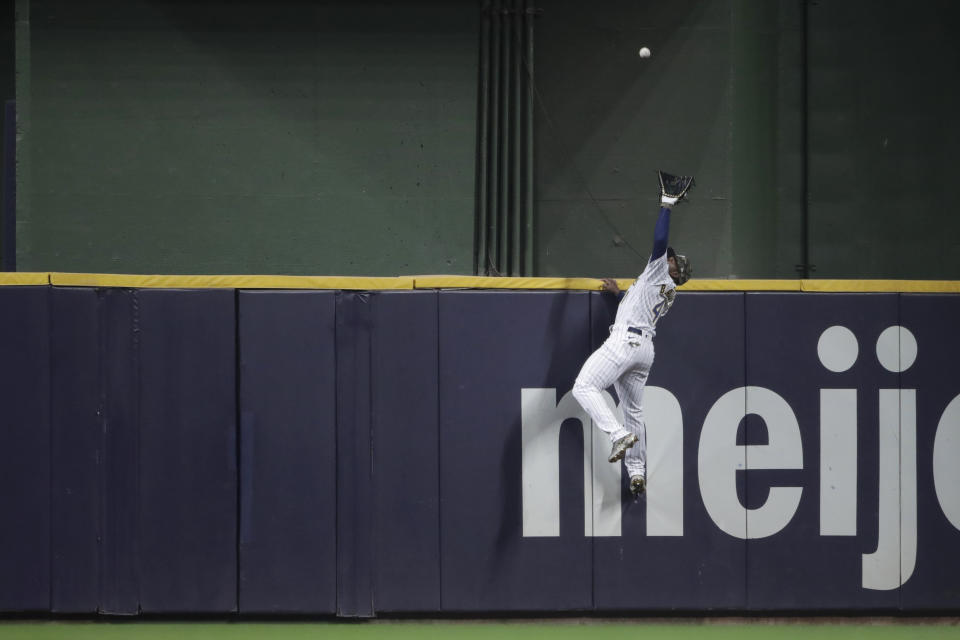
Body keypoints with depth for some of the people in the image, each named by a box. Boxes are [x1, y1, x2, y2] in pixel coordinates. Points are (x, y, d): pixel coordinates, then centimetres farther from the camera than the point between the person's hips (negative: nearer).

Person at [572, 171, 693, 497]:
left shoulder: (659, 271, 3)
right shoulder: (668, 294, 27)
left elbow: (660, 240, -13)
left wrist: (667, 204, -7)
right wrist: (620, 293, 51)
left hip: (625, 341, -9)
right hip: (645, 348, 9)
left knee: (584, 388, -15)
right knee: (634, 411, 15)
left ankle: (619, 434, -28)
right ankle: (637, 473, 14)